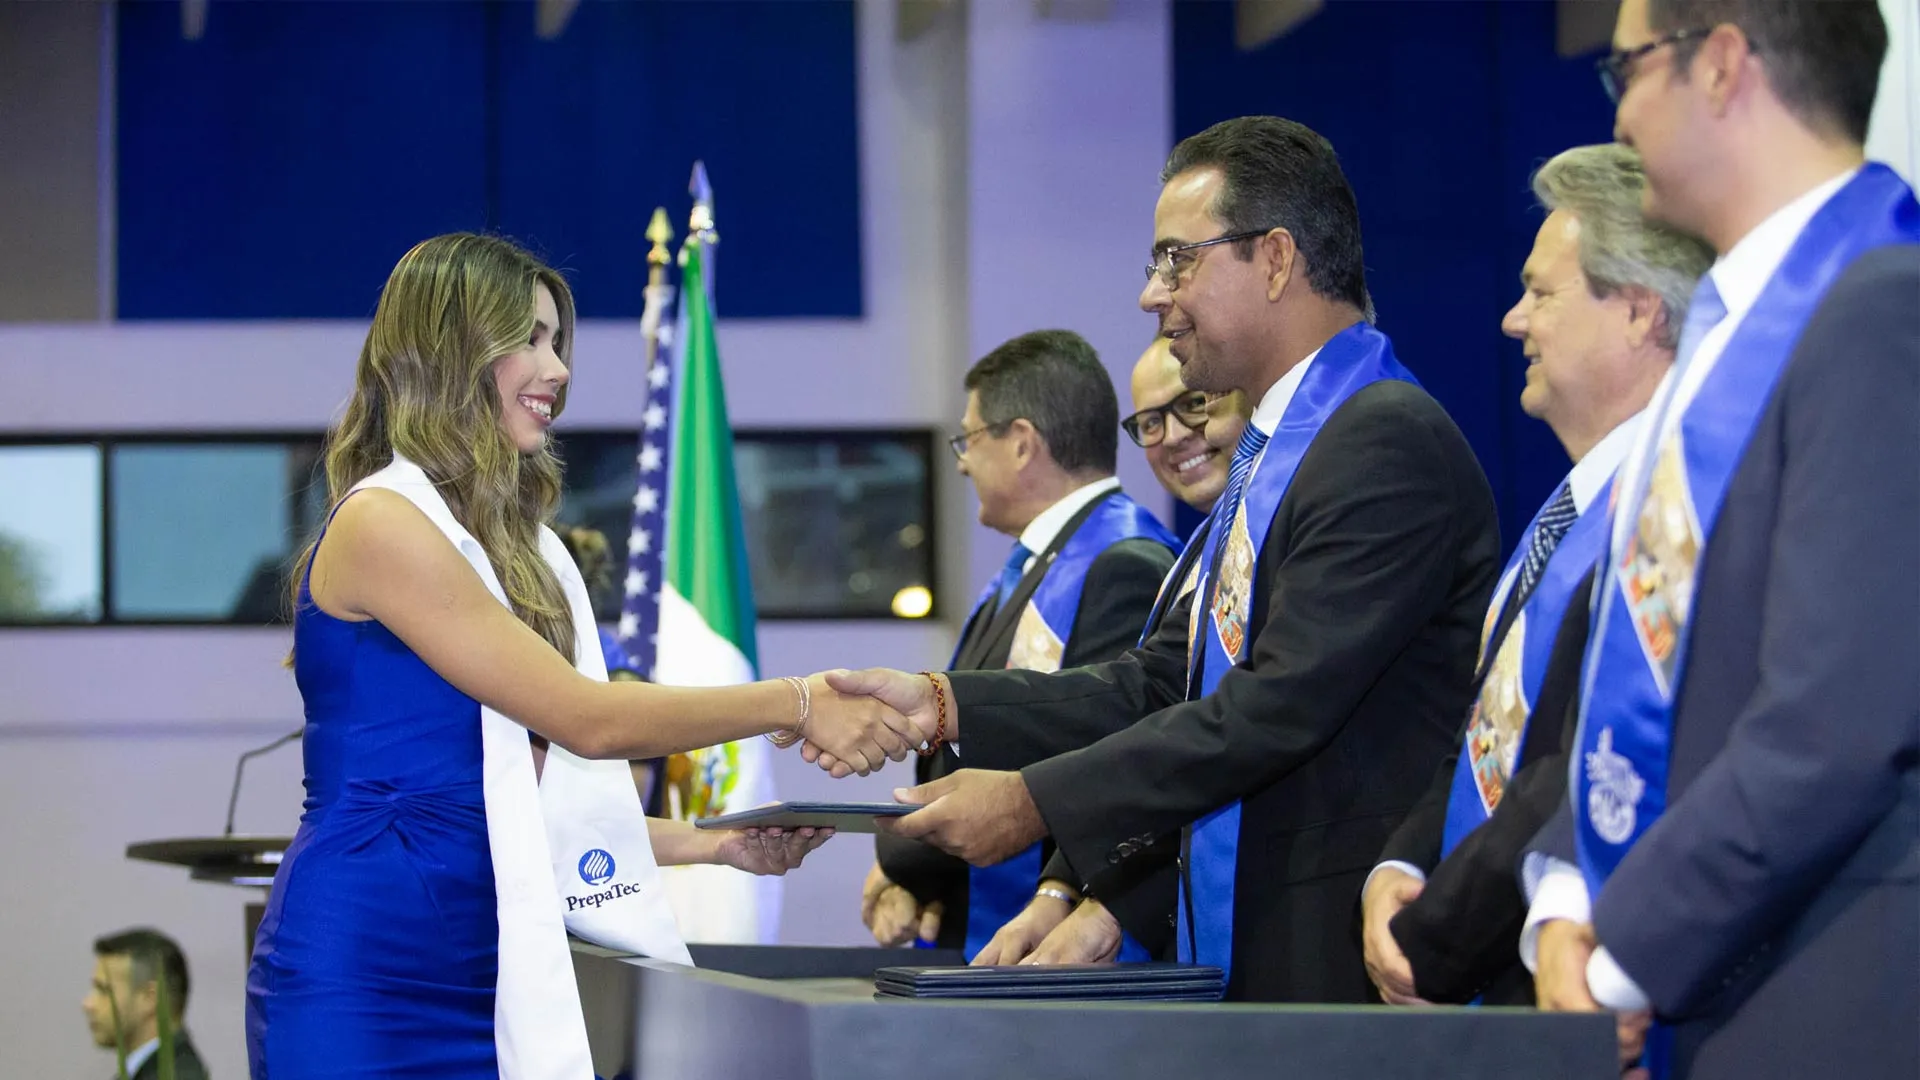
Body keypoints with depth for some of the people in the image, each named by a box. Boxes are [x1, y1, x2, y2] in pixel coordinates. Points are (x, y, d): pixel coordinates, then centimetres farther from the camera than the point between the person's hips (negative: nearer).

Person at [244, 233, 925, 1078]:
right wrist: (795, 705, -10)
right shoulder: (381, 525, -10)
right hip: (368, 969, -8)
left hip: (476, 969, 8)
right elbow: (585, 719, -13)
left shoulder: (510, 539, 17)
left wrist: (713, 844, 8)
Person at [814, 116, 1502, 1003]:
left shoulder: (1393, 444, -14)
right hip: (1233, 955, 9)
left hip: (1344, 964, -9)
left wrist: (1036, 801, -17)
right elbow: (1163, 682, 16)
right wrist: (943, 704, 5)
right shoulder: (1269, 448, 18)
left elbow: (1279, 705, -20)